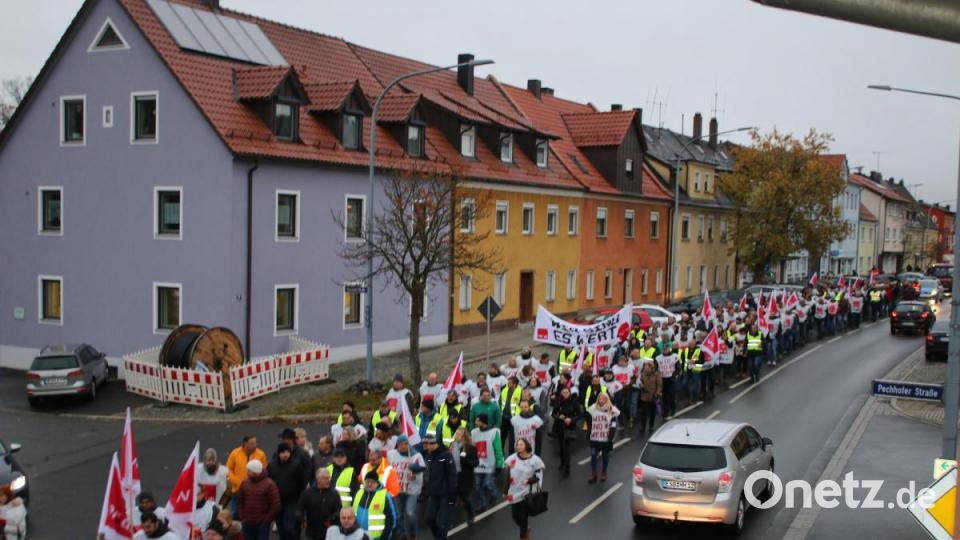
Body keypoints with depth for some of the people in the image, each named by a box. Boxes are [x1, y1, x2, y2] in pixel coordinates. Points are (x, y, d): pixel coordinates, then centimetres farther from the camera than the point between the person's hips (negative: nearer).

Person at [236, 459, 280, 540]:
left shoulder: (269, 484, -9)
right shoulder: (245, 483, 6)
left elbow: (276, 506, -11)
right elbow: (239, 501, 14)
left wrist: (266, 520, -10)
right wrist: (241, 517, 4)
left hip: (262, 524, -5)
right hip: (247, 523, 5)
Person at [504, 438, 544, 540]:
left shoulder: (535, 460, -10)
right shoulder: (512, 459, 0)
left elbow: (538, 476, -5)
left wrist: (529, 480, -23)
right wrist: (506, 491, 7)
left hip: (527, 493, -4)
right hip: (515, 492, 4)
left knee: (524, 516, -1)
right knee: (515, 515, 12)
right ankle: (526, 529, 41)